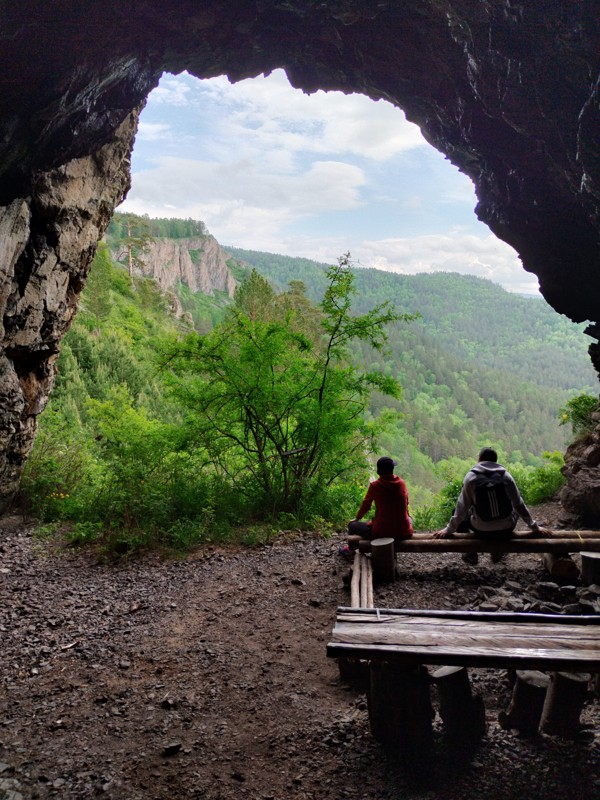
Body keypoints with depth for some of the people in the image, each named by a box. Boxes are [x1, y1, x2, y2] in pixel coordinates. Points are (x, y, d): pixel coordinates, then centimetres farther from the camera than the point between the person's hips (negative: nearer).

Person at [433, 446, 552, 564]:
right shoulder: (506, 475, -4)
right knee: (515, 509, 34)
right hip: (506, 530, 2)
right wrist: (535, 528, 11)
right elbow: (519, 505, 0)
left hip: (482, 531, -1)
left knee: (457, 513, 25)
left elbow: (462, 508, -7)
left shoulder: (471, 477, -8)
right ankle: (497, 551, 34)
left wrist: (448, 530, 3)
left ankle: (470, 553, 24)